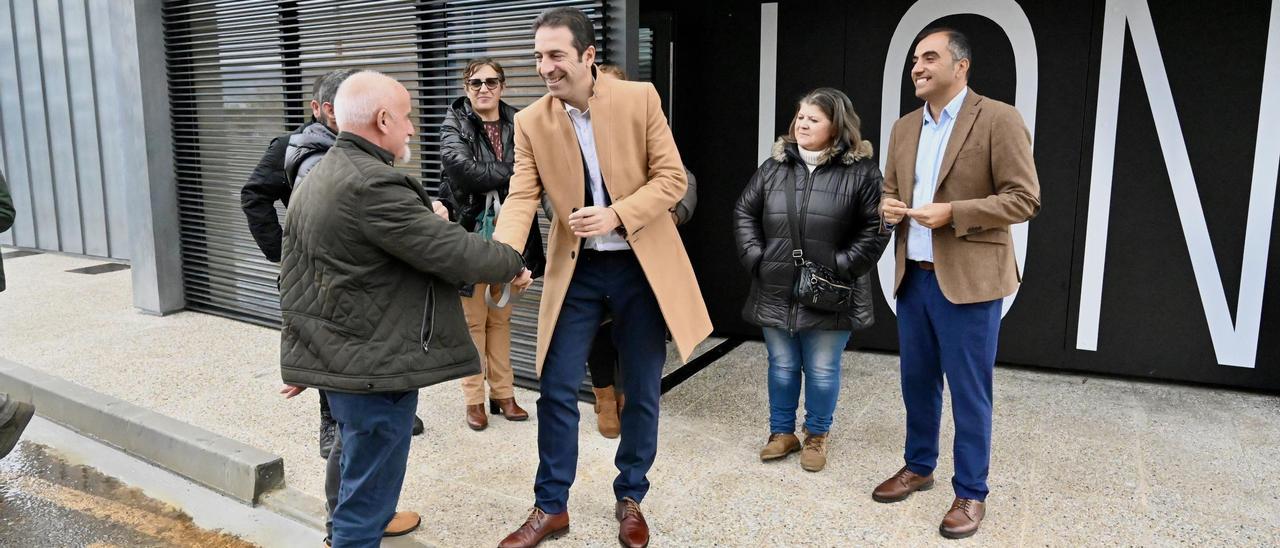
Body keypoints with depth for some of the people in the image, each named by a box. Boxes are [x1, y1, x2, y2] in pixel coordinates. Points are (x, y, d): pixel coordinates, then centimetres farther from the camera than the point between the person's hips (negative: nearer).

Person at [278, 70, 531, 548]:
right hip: (372, 364, -10)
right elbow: (454, 252, -21)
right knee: (368, 482, 2)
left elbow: (293, 273, 17)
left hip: (335, 356, 10)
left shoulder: (316, 179, 12)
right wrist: (514, 264, -4)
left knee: (362, 470, 26)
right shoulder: (371, 184, -21)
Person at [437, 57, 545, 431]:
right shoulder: (455, 124, -4)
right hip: (471, 232, -3)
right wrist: (510, 174, -16)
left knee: (501, 318, 13)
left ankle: (503, 394, 23)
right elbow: (460, 167, -21)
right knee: (473, 320, 4)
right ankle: (474, 400, 15)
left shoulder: (517, 124, 5)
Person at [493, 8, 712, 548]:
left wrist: (617, 214, -22)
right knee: (556, 390, 3)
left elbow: (671, 178, -7)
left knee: (642, 391, 9)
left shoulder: (640, 98, -8)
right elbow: (521, 198, -7)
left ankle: (630, 499, 29)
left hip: (641, 265, -1)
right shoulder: (531, 122, -2)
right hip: (576, 269, 2)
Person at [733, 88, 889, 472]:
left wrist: (842, 268, -13)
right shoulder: (775, 166, 5)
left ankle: (817, 436, 29)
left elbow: (875, 228, -8)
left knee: (822, 370, 8)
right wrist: (754, 257, -1)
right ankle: (782, 432, 31)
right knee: (782, 366, 14)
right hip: (776, 292, 3)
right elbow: (745, 212, 9)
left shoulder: (861, 171, -6)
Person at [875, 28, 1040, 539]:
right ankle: (918, 465, 35)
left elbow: (1025, 199, -12)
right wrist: (887, 207, -4)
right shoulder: (904, 128, 11)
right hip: (913, 277, 6)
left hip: (968, 280, -6)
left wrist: (953, 214, -22)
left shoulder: (999, 119, -9)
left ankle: (971, 492, 18)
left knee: (969, 391, 3)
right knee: (917, 380, 17)